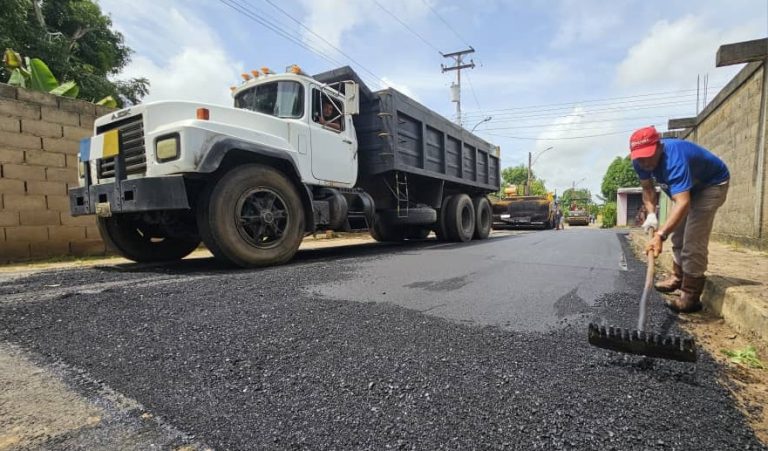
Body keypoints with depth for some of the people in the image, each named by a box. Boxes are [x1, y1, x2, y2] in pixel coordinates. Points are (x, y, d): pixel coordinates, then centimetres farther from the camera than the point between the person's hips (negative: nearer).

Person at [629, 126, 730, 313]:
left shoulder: (674, 158, -43)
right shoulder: (641, 161, -20)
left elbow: (683, 203, -54)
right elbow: (648, 188, -3)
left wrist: (660, 235, -64)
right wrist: (651, 214, -18)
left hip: (712, 184, -8)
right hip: (687, 186, 8)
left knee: (693, 241, -16)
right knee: (678, 236, 17)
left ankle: (691, 297, -9)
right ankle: (678, 277, 36)